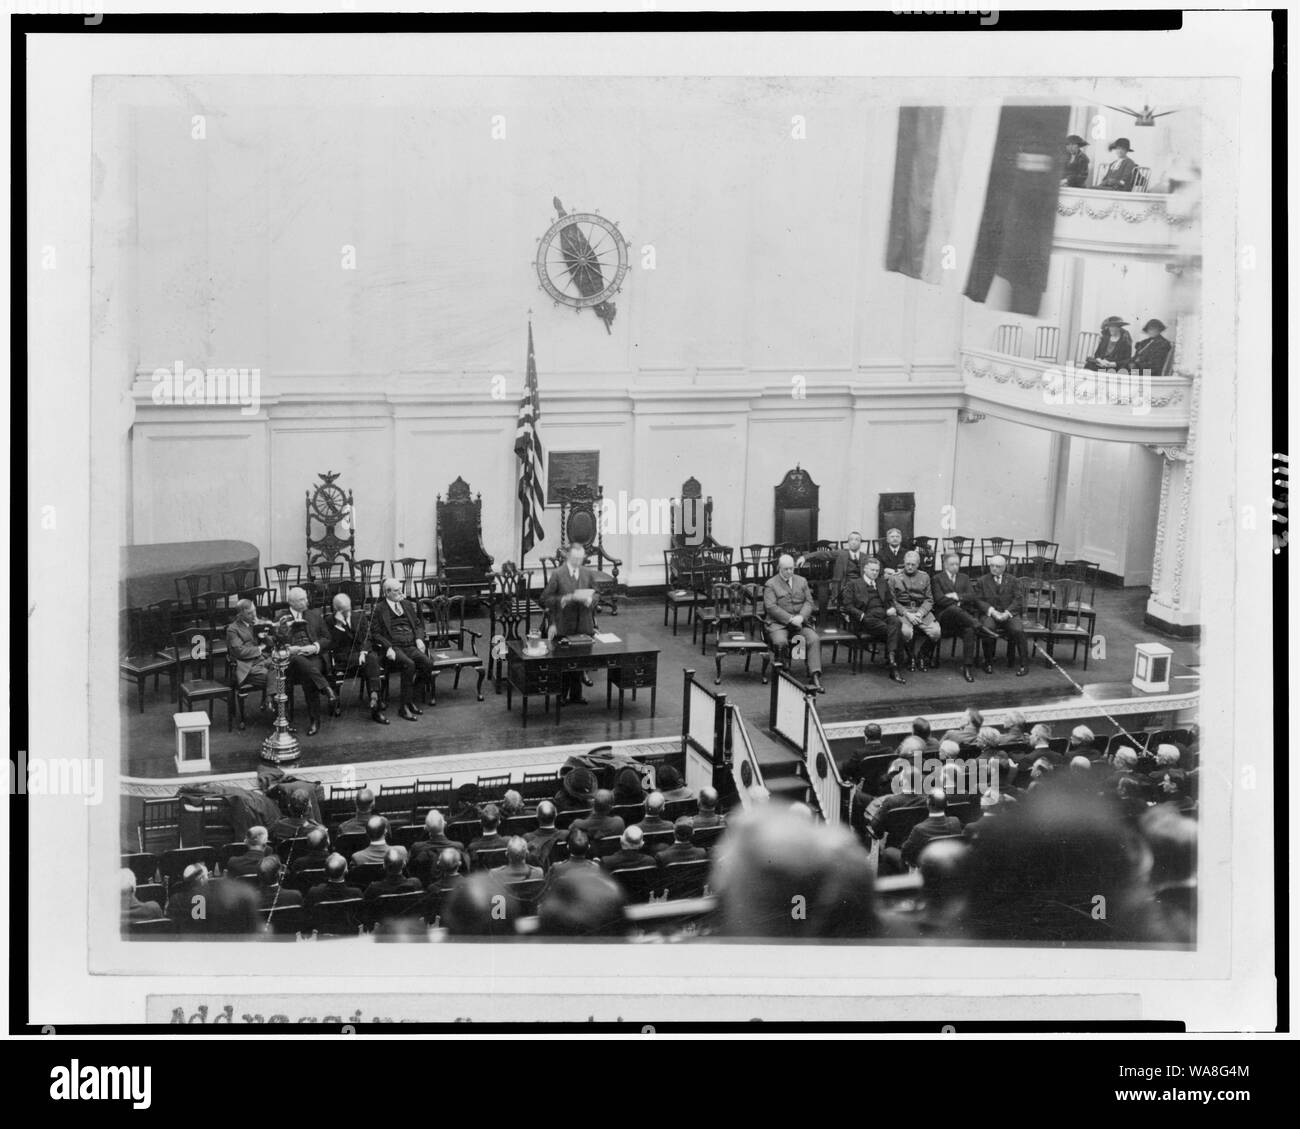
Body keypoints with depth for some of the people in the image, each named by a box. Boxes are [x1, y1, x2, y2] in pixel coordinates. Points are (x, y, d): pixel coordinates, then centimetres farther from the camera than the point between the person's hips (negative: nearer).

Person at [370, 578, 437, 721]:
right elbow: (375, 633, -1)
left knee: (427, 663, -24)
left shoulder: (407, 605, 21)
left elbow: (418, 624, 24)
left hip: (411, 645, 5)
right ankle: (405, 707, -25)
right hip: (393, 647, -5)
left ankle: (411, 702, -12)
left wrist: (419, 638, 3)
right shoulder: (379, 609, 4)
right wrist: (388, 648, -15)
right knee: (409, 664, -33)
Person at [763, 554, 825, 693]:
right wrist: (790, 619, -18)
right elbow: (771, 607, -8)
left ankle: (815, 677, -28)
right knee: (780, 642, -34)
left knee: (814, 639, -24)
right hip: (777, 623, -3)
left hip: (800, 622, 3)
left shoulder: (802, 581, 17)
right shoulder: (770, 585, 3)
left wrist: (800, 617, -12)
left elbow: (809, 602, 8)